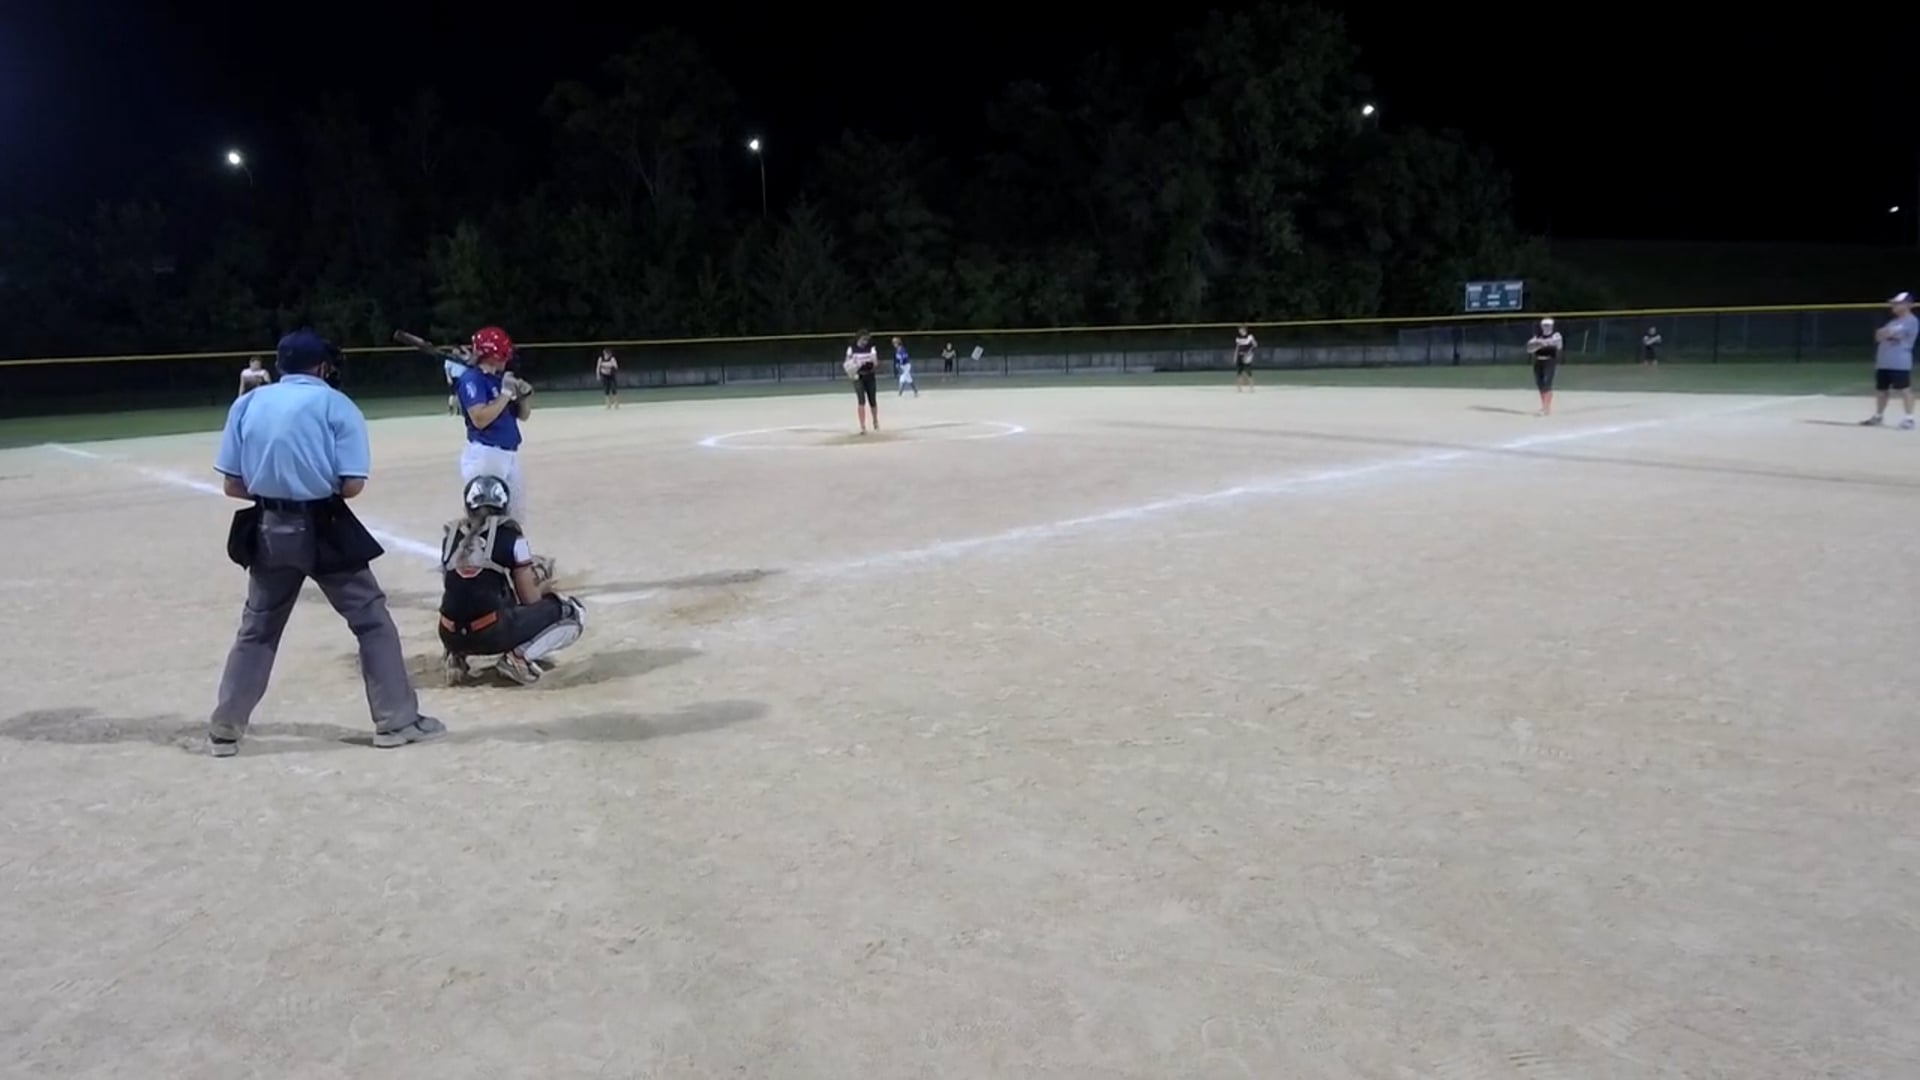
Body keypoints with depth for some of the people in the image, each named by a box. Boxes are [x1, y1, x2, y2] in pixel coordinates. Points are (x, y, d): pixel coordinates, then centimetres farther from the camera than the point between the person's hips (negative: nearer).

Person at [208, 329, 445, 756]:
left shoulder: (246, 404, 6)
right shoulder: (335, 405, -5)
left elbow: (232, 485, 2)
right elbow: (352, 485, -11)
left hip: (268, 531, 4)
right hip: (322, 530, -4)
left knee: (256, 631, 16)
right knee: (371, 620, 6)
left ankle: (224, 730, 19)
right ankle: (397, 721, 7)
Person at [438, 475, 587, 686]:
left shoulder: (450, 536, 12)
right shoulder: (510, 535, -1)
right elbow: (531, 600, 3)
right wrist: (538, 586, 26)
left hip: (451, 637, 5)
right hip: (492, 634, -5)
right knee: (573, 612, 7)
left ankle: (457, 656, 13)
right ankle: (521, 655, -10)